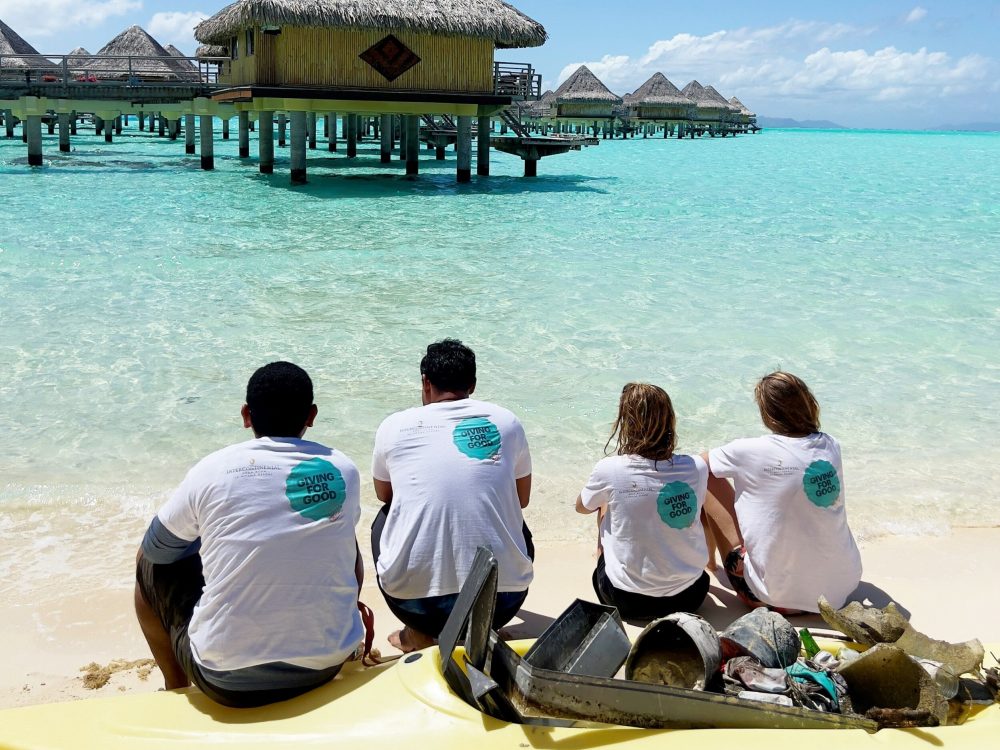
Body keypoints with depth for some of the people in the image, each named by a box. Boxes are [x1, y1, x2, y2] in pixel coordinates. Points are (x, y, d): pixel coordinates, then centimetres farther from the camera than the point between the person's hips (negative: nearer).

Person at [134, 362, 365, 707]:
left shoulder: (212, 469, -8)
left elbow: (154, 550, 8)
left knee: (149, 564, 21)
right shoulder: (343, 470, -2)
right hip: (327, 668, 3)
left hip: (228, 682, -2)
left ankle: (176, 689, 37)